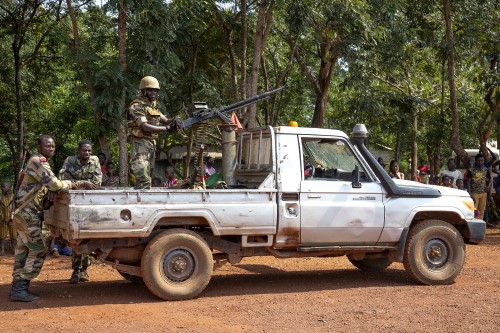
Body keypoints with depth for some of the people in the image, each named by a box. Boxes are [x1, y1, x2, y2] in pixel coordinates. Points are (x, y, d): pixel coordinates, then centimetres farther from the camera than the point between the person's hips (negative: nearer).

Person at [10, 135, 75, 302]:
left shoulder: (38, 162, 17)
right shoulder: (37, 162, -15)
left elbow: (48, 185, 16)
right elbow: (55, 184, -24)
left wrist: (52, 190, -7)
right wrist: (69, 183, -6)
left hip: (27, 214, 10)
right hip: (28, 214, -10)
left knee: (23, 251, 12)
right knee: (39, 251, -8)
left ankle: (17, 287, 17)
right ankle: (20, 288, -7)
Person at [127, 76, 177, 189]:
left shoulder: (153, 106, 17)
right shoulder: (137, 106, -12)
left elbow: (165, 120, 13)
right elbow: (144, 127, -23)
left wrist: (174, 122, -10)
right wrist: (166, 128, -28)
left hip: (152, 143, 9)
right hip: (140, 143, -9)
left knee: (144, 178, 12)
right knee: (144, 180, -16)